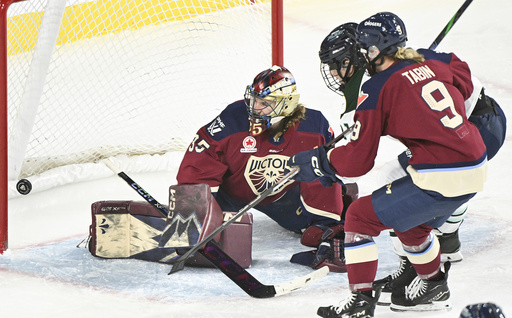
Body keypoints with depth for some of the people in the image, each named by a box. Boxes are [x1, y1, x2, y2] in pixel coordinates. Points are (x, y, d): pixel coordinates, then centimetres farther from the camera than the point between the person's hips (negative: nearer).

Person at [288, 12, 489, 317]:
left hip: (440, 179, -8)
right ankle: (434, 286, 47)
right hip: (477, 167, 8)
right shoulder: (431, 61, 9)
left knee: (361, 216, 3)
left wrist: (317, 161, 6)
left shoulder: (377, 89, -9)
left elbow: (357, 161, -8)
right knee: (411, 221, 32)